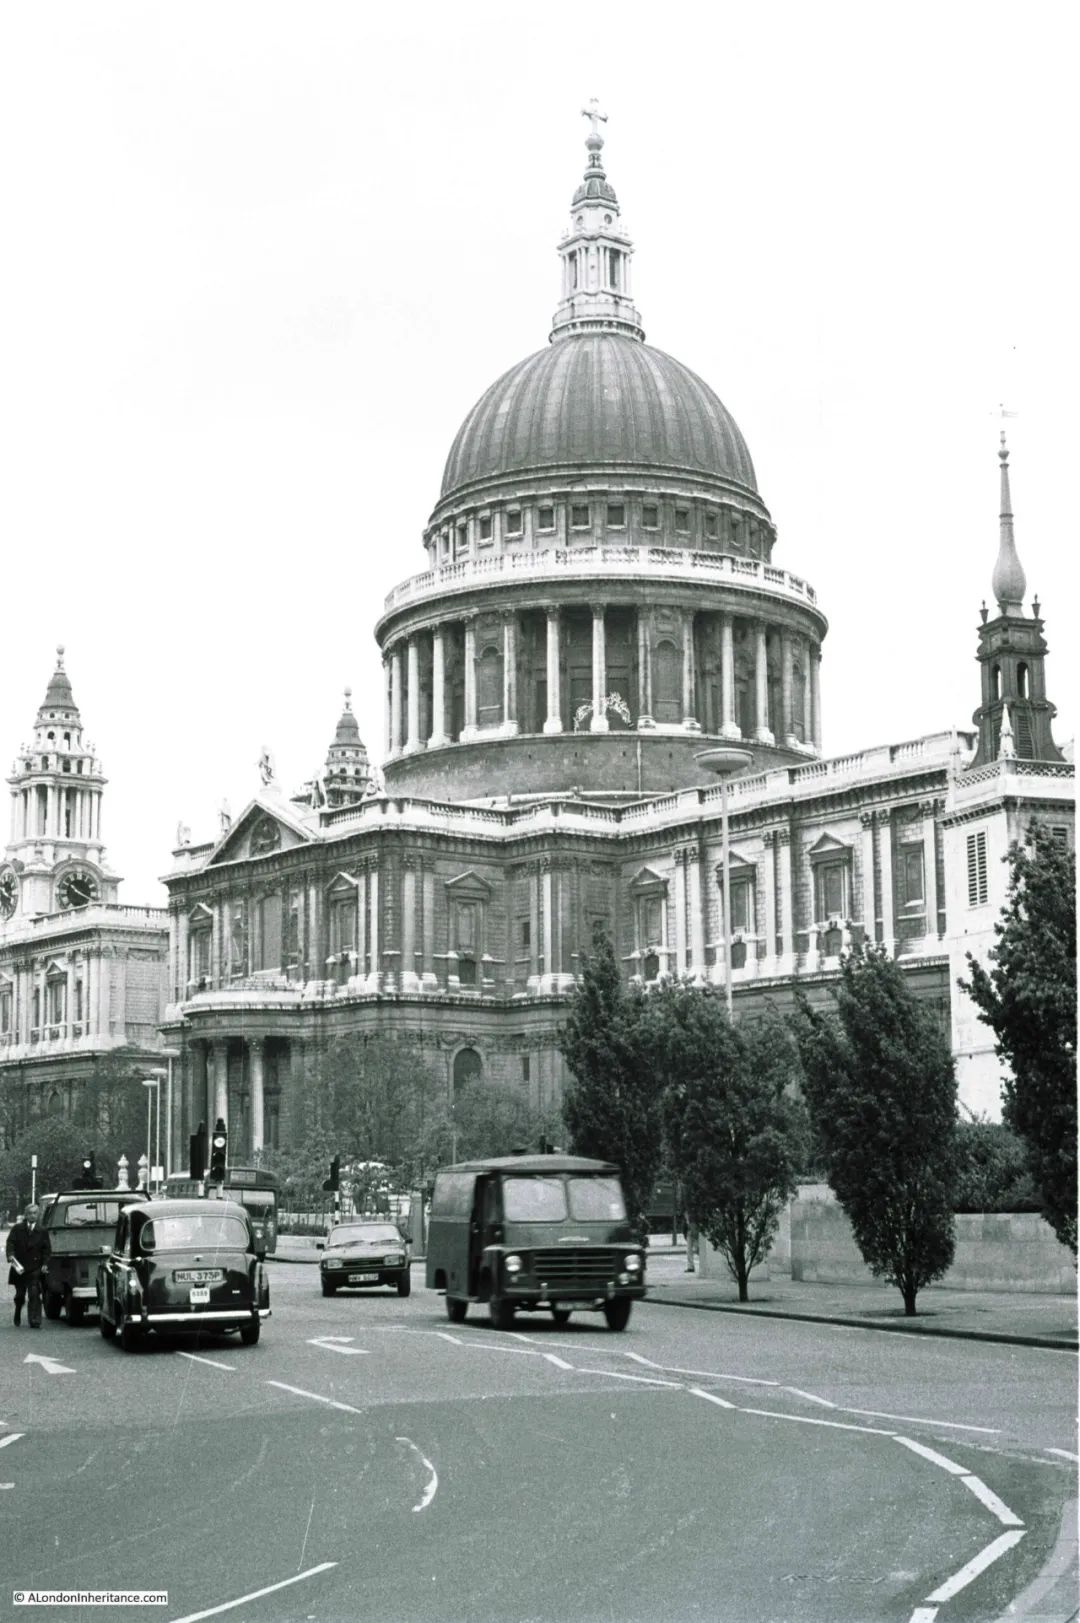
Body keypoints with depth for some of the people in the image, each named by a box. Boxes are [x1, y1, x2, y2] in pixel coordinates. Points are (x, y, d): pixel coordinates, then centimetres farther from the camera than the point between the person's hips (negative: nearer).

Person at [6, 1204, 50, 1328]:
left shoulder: (42, 1232, 6)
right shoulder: (17, 1229, 5)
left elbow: (47, 1249, 6)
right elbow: (10, 1243, -4)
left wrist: (45, 1263, -7)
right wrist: (11, 1255, -22)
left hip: (35, 1269, -1)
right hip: (19, 1267, 1)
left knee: (35, 1295, -10)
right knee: (20, 1295, 12)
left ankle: (35, 1321, -12)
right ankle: (17, 1314, 38)